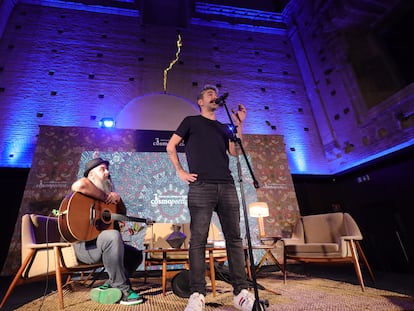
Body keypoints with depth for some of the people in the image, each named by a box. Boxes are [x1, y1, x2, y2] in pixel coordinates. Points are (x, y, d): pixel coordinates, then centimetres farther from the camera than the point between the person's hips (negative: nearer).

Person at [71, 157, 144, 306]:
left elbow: (122, 214, 16)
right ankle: (123, 290, -25)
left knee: (136, 255, 7)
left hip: (102, 243, 9)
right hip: (85, 244, -9)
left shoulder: (103, 193, 18)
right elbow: (79, 185, -34)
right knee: (113, 236, -38)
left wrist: (118, 199, -4)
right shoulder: (86, 192, -5)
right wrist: (106, 197, -21)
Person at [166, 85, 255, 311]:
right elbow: (171, 146, 11)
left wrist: (239, 125, 7)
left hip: (227, 186, 5)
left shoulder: (224, 128, 26)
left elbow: (235, 151, 12)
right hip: (201, 186, -4)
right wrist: (180, 171, 1)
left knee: (234, 238, 2)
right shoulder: (191, 121, 15)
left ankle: (241, 292, 10)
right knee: (198, 240, -6)